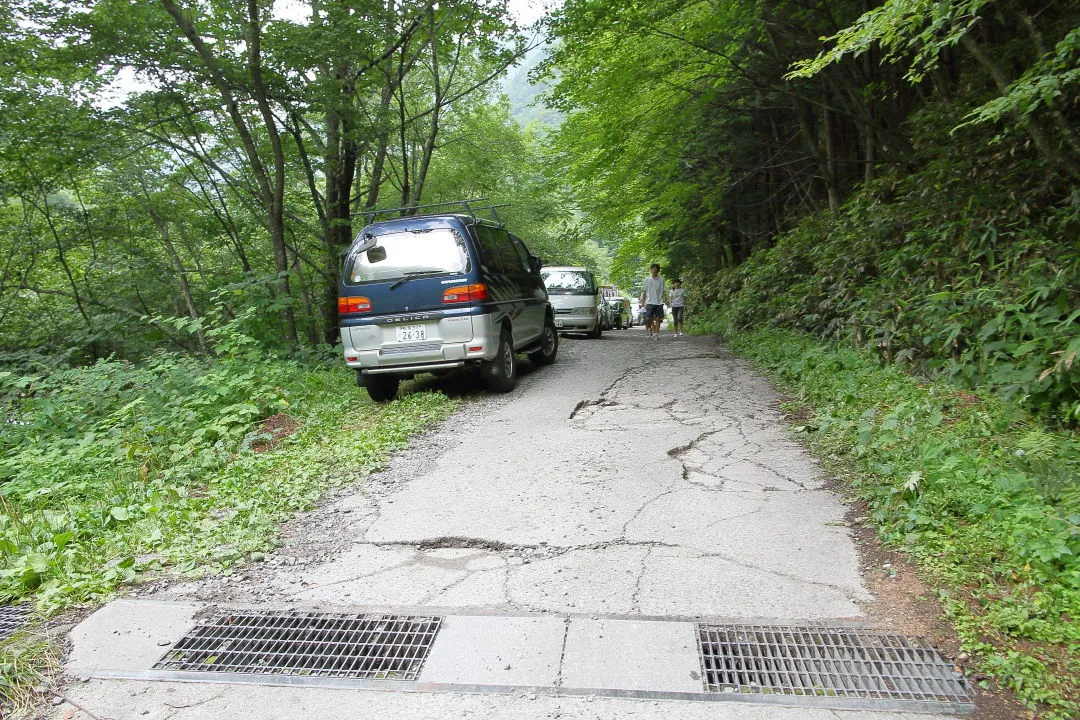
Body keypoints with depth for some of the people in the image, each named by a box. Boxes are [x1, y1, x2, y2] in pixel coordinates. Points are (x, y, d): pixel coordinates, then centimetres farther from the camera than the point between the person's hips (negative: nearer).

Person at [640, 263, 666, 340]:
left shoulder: (661, 280, 6)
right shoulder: (647, 279, 9)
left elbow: (664, 291, 4)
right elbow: (644, 291, 11)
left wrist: (665, 298, -12)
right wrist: (643, 301, 4)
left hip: (659, 302, 0)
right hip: (650, 302, 0)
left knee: (657, 319, -1)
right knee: (648, 319, -8)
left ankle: (656, 335, 3)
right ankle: (650, 331, 15)